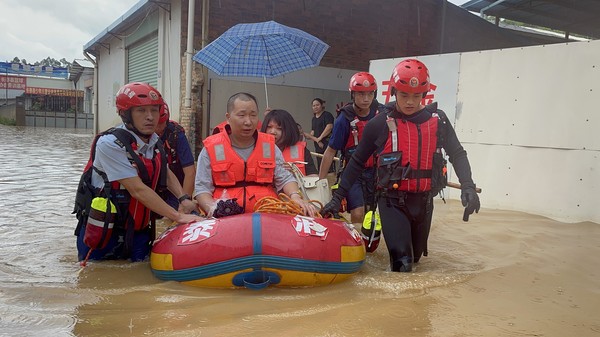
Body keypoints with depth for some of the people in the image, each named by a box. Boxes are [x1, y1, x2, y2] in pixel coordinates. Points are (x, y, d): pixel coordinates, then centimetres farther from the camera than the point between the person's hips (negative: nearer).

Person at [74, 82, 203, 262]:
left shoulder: (155, 142, 1)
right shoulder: (110, 144, -21)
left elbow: (166, 173, 17)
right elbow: (138, 190, -26)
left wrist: (184, 199, 0)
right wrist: (178, 216, -26)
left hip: (138, 232, 6)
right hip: (103, 234, -6)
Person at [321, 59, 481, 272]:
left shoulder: (438, 120, 0)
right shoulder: (380, 124, -7)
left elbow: (457, 154, 8)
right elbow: (358, 161, 2)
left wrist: (467, 186, -8)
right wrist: (338, 196, 1)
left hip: (424, 200, 4)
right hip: (393, 201, -3)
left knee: (415, 257, 18)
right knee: (402, 263, -13)